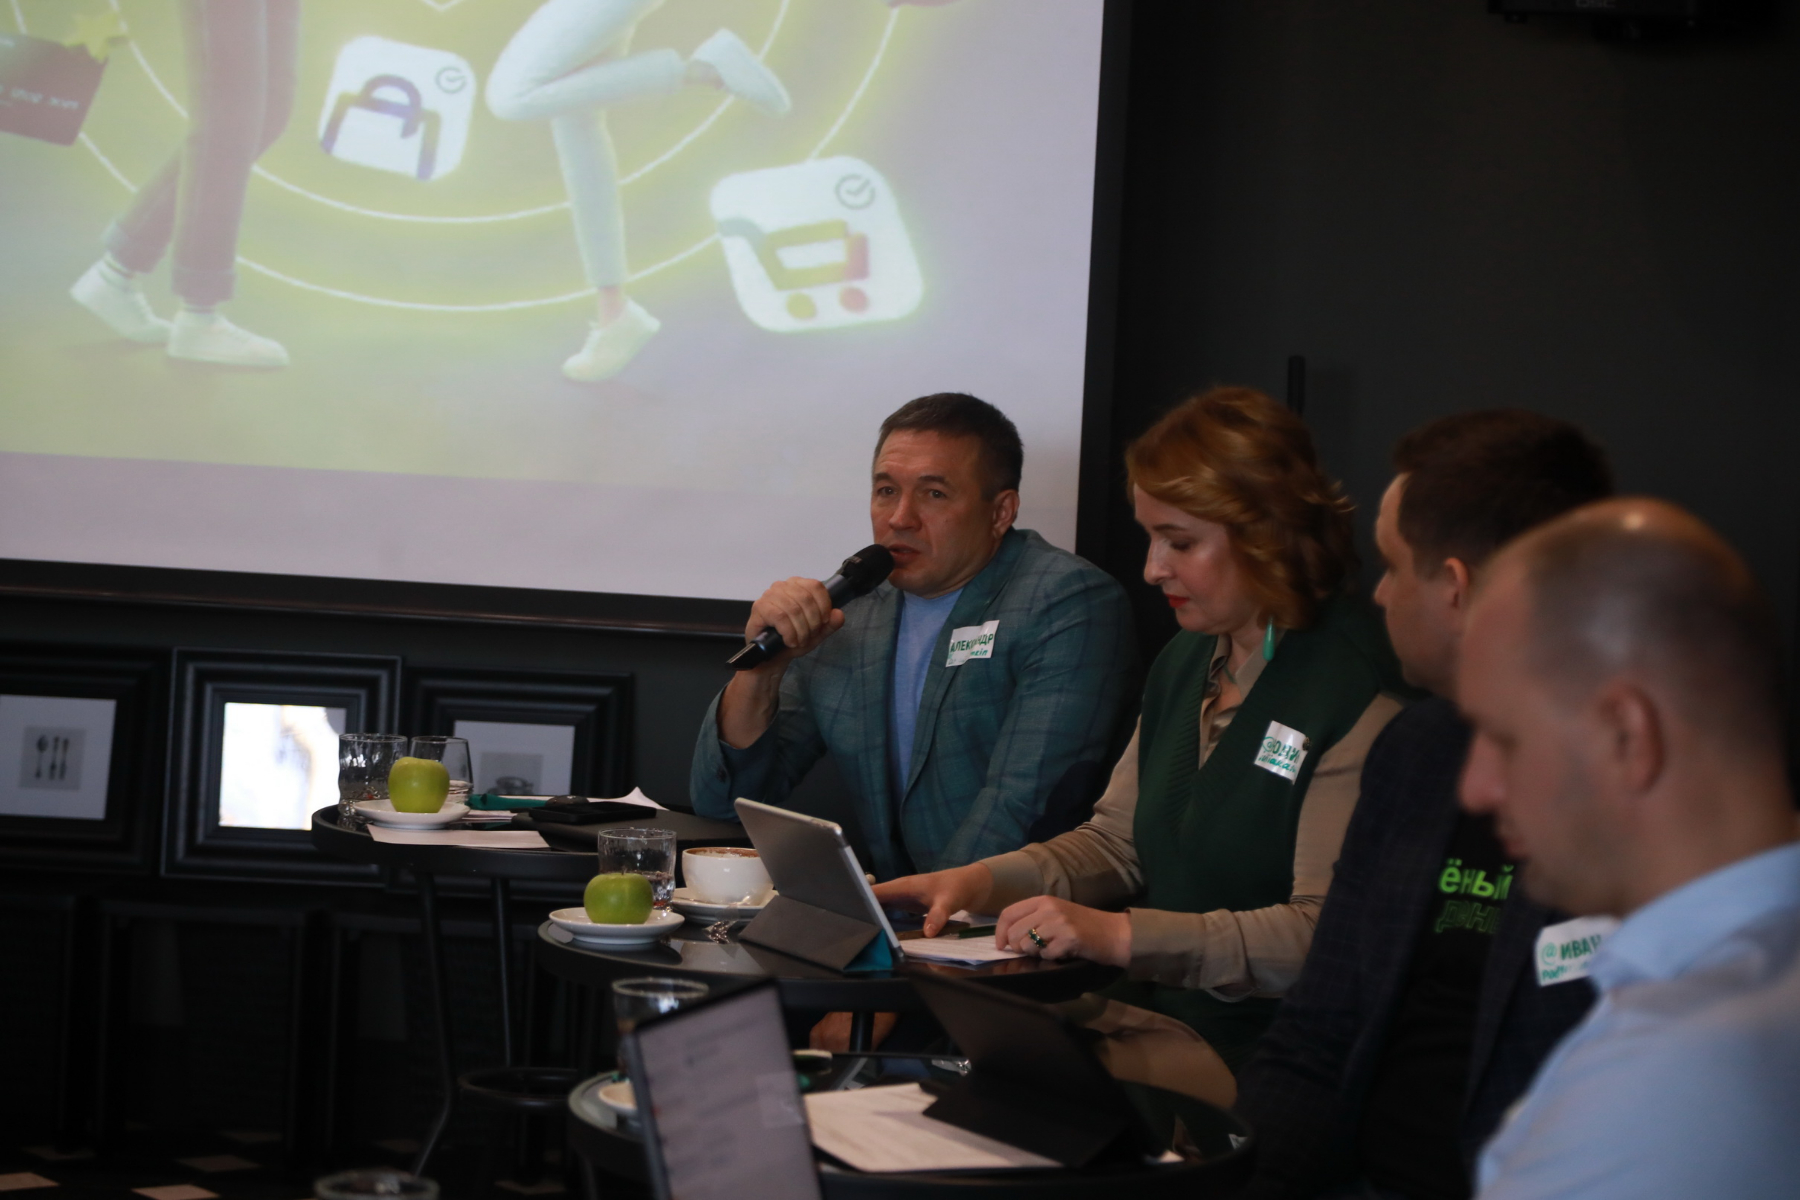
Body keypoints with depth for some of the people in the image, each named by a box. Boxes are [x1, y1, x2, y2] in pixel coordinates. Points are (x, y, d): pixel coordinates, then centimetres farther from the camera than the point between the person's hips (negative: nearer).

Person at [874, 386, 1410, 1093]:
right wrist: (980, 881, 5)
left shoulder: (1355, 690, -14)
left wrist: (1123, 936, -25)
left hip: (1258, 1054, -8)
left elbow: (1330, 933, -21)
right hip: (1146, 1013, 8)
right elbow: (1115, 843, 23)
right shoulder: (1185, 663, 16)